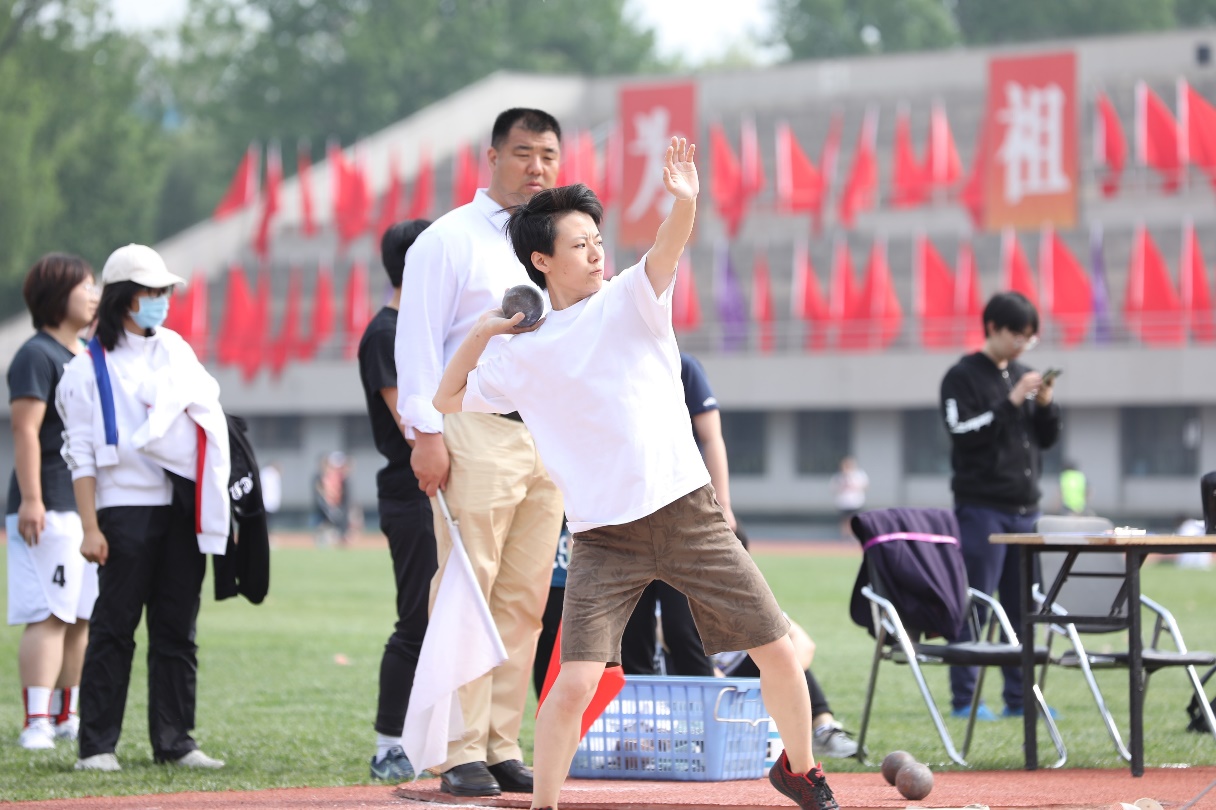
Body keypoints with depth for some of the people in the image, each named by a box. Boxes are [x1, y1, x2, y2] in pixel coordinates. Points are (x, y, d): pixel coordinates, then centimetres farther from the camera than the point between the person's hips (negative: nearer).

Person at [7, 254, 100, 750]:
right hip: (49, 509, -9)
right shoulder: (37, 355, -8)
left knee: (84, 616, 11)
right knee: (49, 616, -14)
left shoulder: (87, 357, 20)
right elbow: (26, 430, -15)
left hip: (90, 503, 9)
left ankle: (66, 716, 18)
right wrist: (30, 499, -23)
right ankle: (36, 723, -16)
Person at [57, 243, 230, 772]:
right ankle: (97, 745, -3)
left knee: (177, 629, 6)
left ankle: (174, 742, 10)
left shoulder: (176, 349, 17)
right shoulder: (89, 367, 2)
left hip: (185, 507, 5)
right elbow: (81, 454, -3)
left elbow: (212, 416, 15)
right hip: (128, 505, -5)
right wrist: (89, 527, -12)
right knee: (114, 626, -5)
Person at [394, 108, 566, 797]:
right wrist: (426, 431, -14)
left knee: (525, 602, 5)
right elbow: (419, 339, -5)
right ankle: (462, 753, -6)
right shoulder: (450, 240, 0)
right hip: (477, 431, -6)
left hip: (549, 438, 6)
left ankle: (504, 747, 9)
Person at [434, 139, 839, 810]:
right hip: (604, 539, -1)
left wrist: (683, 203, -37)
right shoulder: (524, 357, 7)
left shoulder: (630, 298, 5)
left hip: (690, 514, 1)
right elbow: (446, 399, 17)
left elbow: (667, 250, -17)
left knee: (777, 651, 3)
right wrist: (482, 331, 6)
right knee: (575, 682, -16)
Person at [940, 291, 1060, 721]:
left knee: (1023, 605, 7)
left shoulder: (1022, 376, 15)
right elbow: (964, 434, -15)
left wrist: (1045, 404, -1)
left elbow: (1046, 439, 17)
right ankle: (965, 698, -3)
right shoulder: (963, 377, -4)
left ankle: (1019, 696, 11)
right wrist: (1011, 403, -18)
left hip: (1025, 507, 6)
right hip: (982, 505, -6)